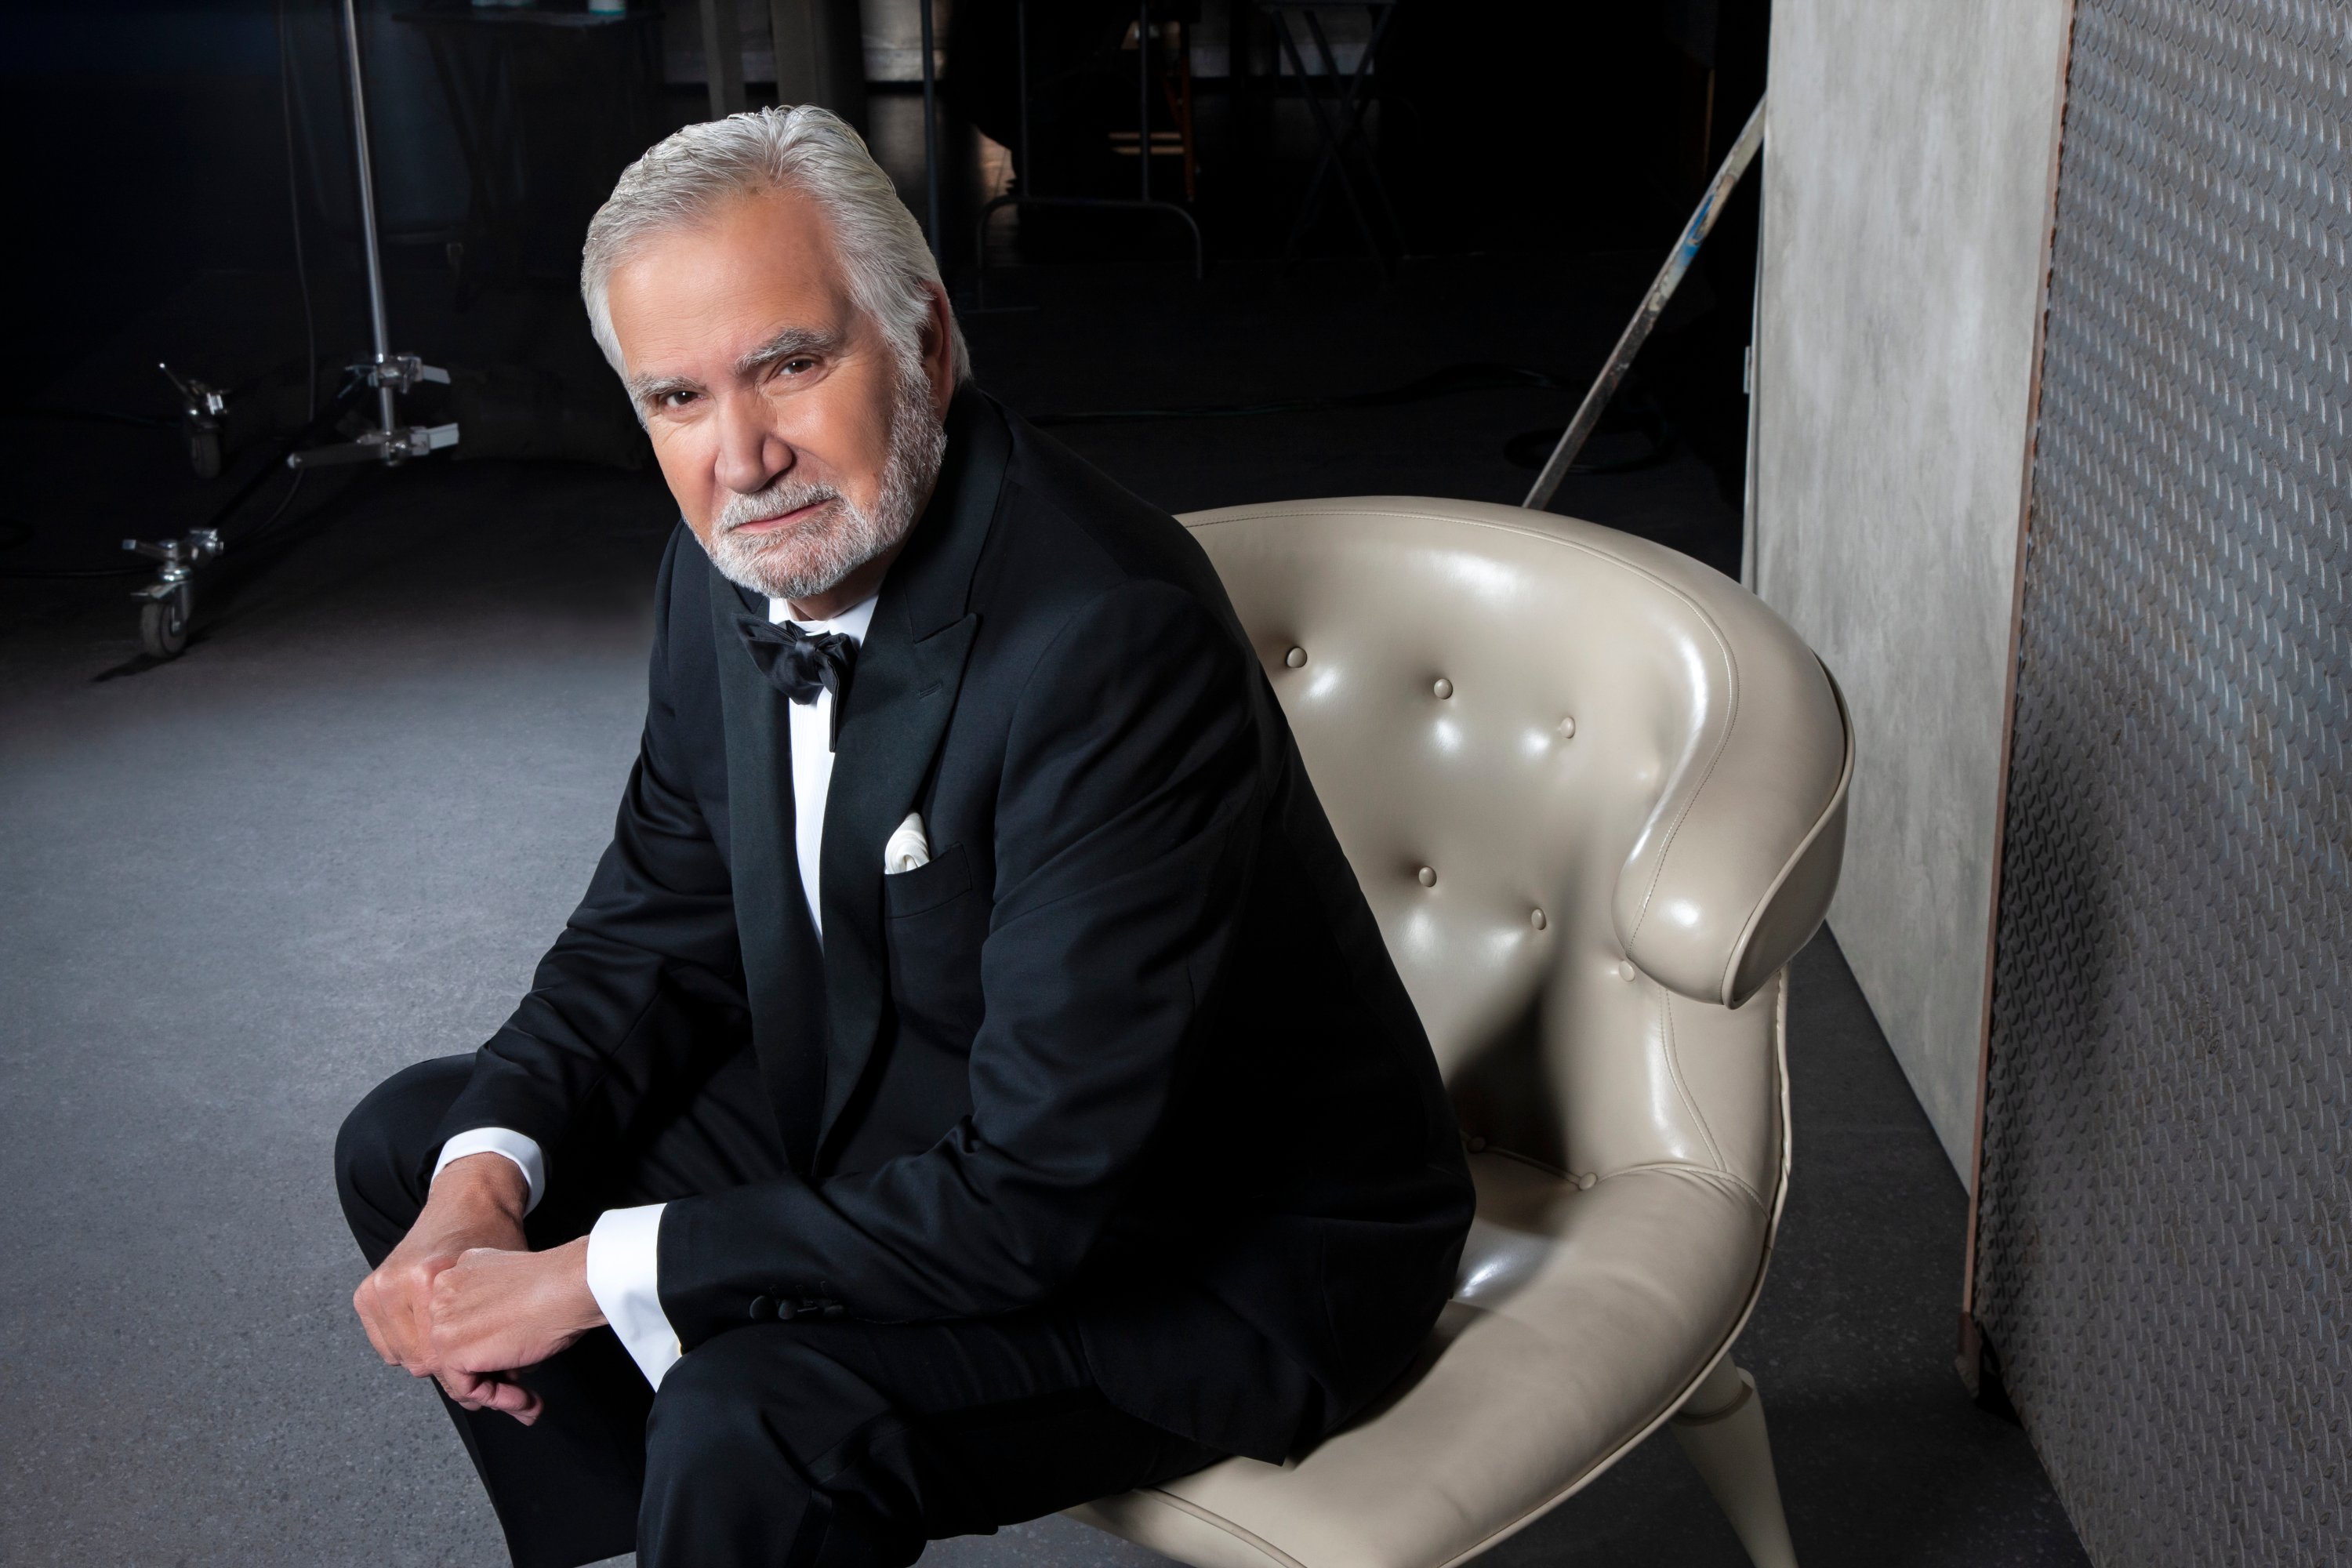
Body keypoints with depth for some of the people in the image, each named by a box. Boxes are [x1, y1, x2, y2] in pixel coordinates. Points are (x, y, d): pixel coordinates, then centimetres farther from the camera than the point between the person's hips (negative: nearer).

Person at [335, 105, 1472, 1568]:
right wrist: (485, 1177, -11)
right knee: (414, 1143, 8)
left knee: (749, 1426, -32)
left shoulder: (1111, 639, -31)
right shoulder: (738, 567, -5)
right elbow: (662, 924, 8)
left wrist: (598, 1274, -25)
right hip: (910, 1126, 8)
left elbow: (1047, 1190, -31)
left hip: (1221, 1243, -8)